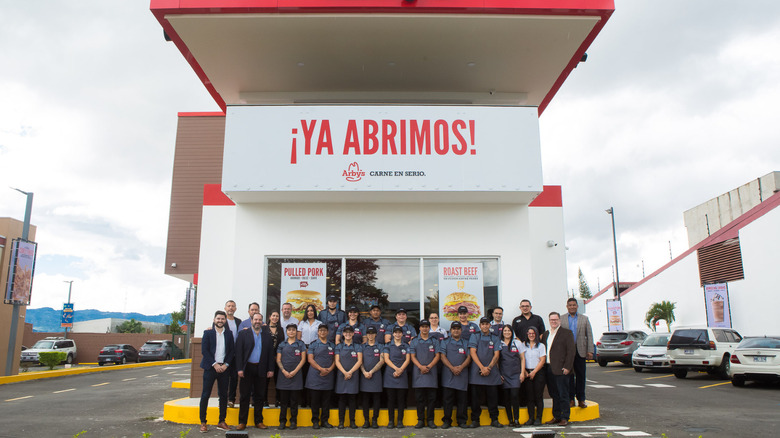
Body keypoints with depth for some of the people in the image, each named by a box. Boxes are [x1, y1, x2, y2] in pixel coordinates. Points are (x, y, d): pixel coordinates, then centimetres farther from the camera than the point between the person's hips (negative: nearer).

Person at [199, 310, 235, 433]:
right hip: (210, 367, -3)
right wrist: (214, 364, -12)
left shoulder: (229, 334, 9)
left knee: (223, 395, 6)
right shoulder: (208, 333, 1)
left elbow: (232, 351, 9)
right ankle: (203, 422, 7)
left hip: (223, 368, 3)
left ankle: (222, 422, 14)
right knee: (205, 395, -2)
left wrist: (226, 364, -5)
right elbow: (204, 350, -5)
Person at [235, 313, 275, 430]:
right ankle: (242, 422, 11)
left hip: (261, 370, 2)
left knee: (259, 396, 7)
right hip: (247, 369, -2)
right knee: (245, 396, 3)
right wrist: (239, 369, -11)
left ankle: (258, 421, 16)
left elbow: (271, 353, 7)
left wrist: (270, 369, 0)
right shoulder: (243, 334, 3)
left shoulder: (267, 335, 9)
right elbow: (239, 352, -3)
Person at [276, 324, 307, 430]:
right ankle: (282, 421, 11)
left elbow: (303, 359, 1)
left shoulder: (301, 344, 7)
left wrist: (295, 371, -9)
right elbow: (278, 360, 6)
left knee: (294, 400, 2)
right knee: (283, 400, 3)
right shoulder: (282, 344, 10)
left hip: (296, 376, -1)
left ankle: (293, 422, 9)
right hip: (284, 375, 1)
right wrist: (284, 371, -8)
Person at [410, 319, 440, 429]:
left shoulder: (434, 341, 12)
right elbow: (412, 356, 3)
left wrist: (429, 366, -11)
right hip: (418, 373, 0)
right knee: (419, 398, 2)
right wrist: (421, 367, -13)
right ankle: (420, 420, 8)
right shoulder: (414, 342, 11)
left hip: (431, 372, 0)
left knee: (431, 398, 2)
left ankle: (430, 420, 9)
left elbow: (437, 356, 5)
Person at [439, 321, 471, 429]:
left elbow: (469, 357, 6)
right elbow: (443, 357, 2)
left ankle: (461, 421, 11)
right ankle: (447, 420, 7)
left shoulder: (466, 343, 15)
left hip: (462, 375, 1)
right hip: (448, 374, -1)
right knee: (448, 399, 0)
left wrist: (461, 367, -11)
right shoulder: (445, 342, 11)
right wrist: (452, 368, -12)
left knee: (462, 399, 2)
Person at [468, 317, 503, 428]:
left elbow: (496, 355, 4)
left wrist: (489, 368, -10)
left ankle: (494, 420, 13)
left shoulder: (495, 339, 12)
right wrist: (482, 367, -14)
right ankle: (475, 420, 10)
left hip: (492, 372, 1)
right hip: (476, 372, -1)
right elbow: (472, 352, -3)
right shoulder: (474, 337, 7)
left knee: (493, 397, 3)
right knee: (475, 397, 1)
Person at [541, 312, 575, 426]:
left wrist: (567, 367, -13)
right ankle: (556, 417, 20)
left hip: (560, 369, -6)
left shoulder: (567, 333, -3)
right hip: (549, 369, 6)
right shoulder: (546, 334, 17)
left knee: (563, 395, -1)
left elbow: (571, 351, -8)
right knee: (554, 394, 12)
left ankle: (565, 418, 7)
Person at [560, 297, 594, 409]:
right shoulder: (561, 320, 8)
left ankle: (581, 399, 12)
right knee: (569, 376, 3)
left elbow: (589, 336, 6)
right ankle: (571, 399, 10)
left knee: (581, 376, 4)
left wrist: (590, 351, -3)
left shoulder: (584, 319, 10)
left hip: (580, 351, 0)